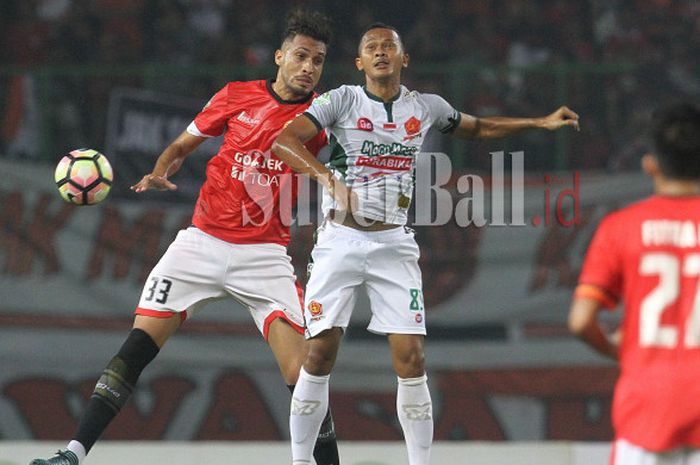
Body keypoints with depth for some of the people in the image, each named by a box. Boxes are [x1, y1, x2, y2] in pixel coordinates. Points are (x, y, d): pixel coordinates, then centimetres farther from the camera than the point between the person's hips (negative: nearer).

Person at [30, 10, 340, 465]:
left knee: (301, 371, -14)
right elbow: (181, 146, 15)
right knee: (139, 345, -9)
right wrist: (158, 174, -3)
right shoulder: (236, 96, 5)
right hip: (204, 240, 1)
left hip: (265, 253, -1)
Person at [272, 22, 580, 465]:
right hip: (341, 241, -2)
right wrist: (329, 179, -31)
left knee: (411, 359, -6)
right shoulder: (342, 100, -3)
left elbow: (478, 127, 26)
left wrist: (542, 122, 20)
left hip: (394, 245, 2)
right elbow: (283, 142, -16)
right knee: (320, 353, -7)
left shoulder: (426, 107, 7)